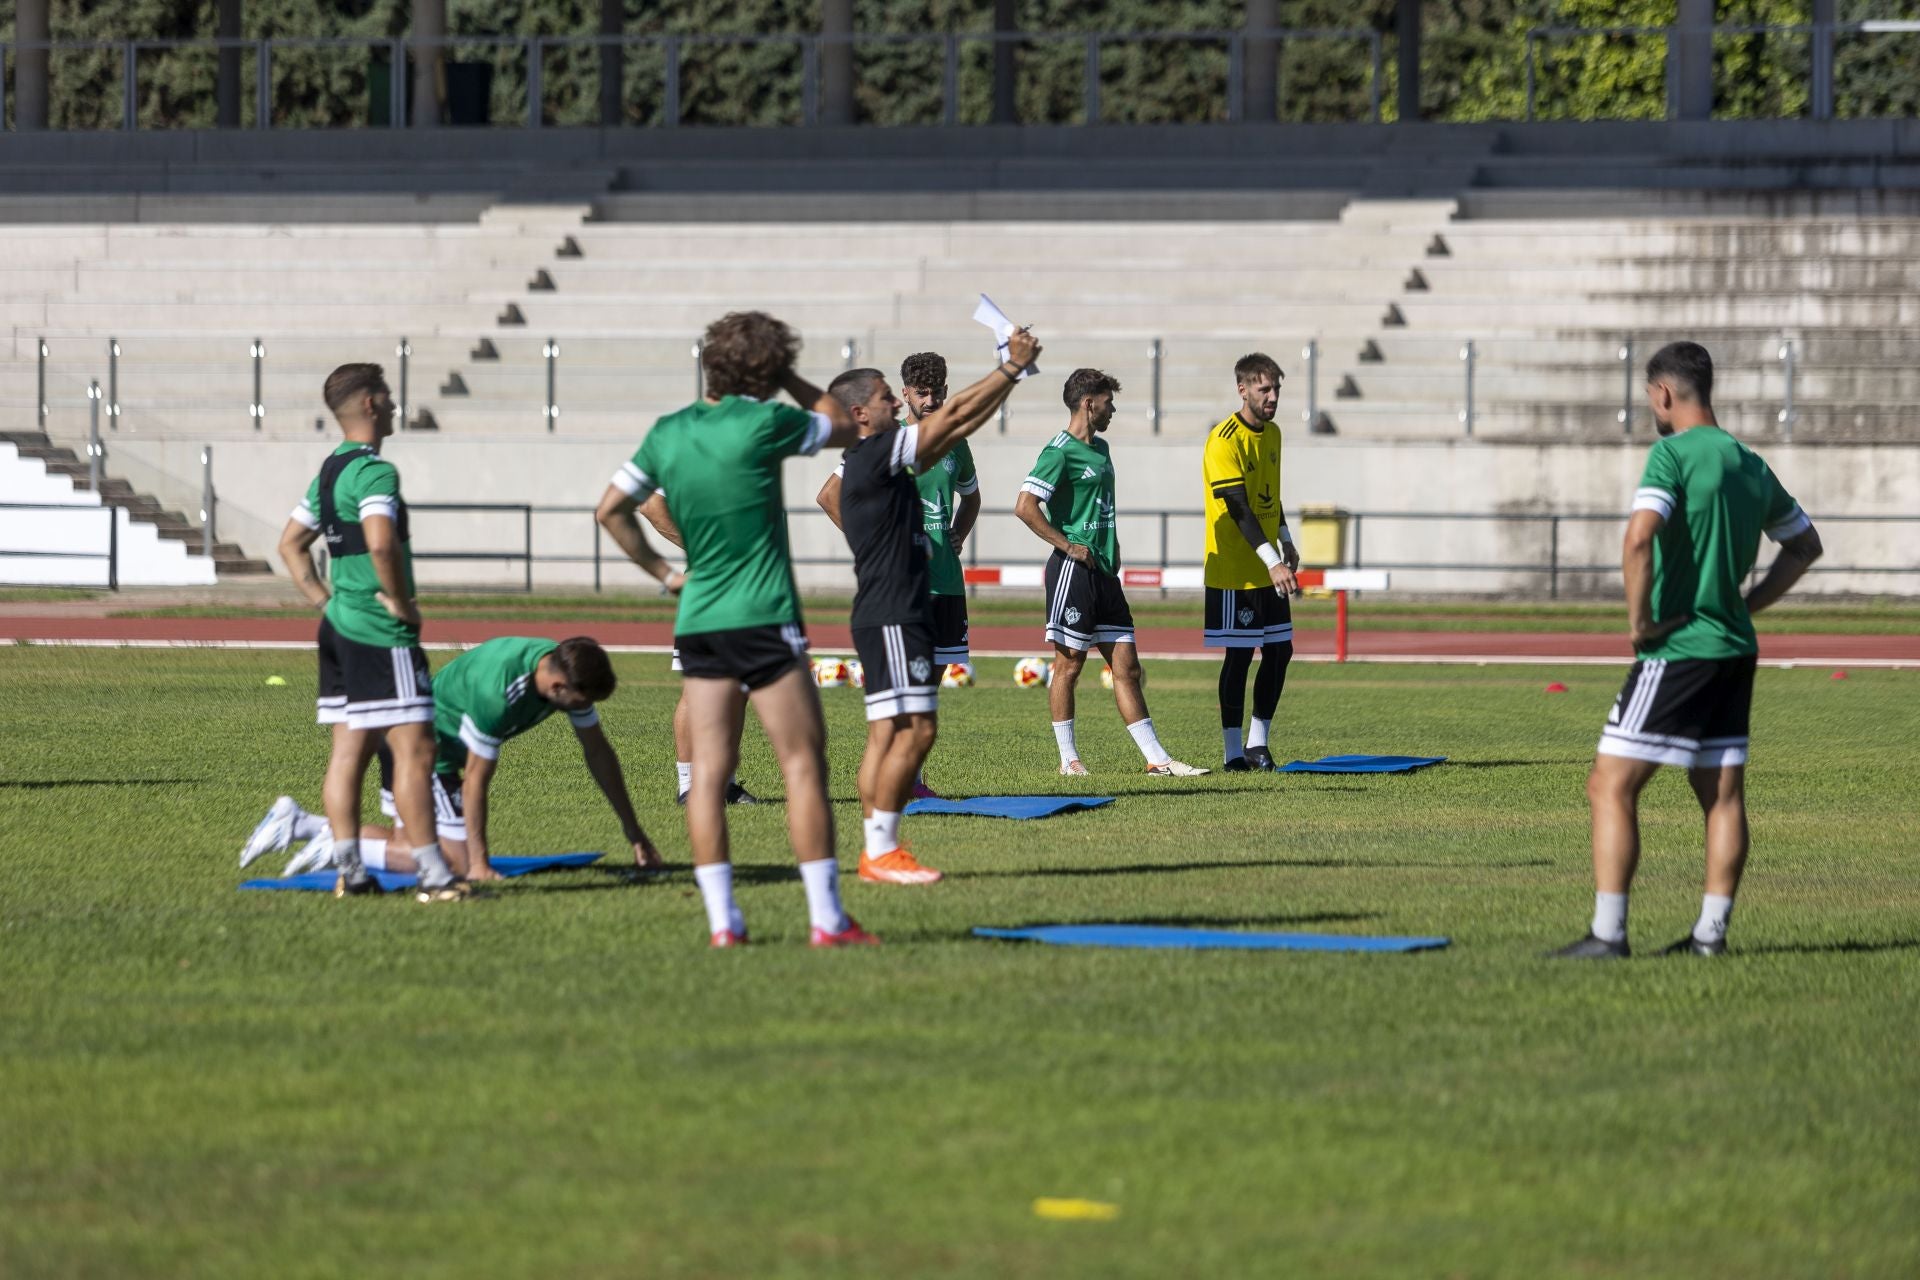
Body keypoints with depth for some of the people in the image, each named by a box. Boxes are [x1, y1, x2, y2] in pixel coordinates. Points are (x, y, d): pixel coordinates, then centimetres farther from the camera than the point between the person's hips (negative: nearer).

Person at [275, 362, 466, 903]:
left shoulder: (329, 471, 15)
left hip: (340, 625, 10)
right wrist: (402, 603, -18)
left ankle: (349, 872, 10)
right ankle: (434, 875, -9)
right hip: (381, 635, -10)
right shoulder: (374, 472, -15)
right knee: (414, 749, -8)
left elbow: (291, 544, 23)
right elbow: (381, 544, -30)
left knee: (349, 751, 9)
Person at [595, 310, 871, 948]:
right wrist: (789, 381, 15)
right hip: (763, 619, -6)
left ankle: (722, 920, 1)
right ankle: (827, 919, -4)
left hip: (697, 621, 6)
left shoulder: (669, 433, 7)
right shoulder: (763, 423, -9)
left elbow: (611, 510, 14)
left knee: (709, 770, 4)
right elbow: (843, 426, 7)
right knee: (803, 763, -2)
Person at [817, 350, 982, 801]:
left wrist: (956, 539, 13)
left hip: (945, 578, 6)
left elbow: (970, 497, 31)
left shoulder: (955, 445, 12)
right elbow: (830, 495, -7)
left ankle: (914, 779, 13)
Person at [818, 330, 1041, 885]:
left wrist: (1011, 377, 18)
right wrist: (1011, 368, -4)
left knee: (890, 733, 8)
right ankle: (881, 852, -12)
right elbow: (954, 415, -12)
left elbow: (960, 425, 21)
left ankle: (879, 851, 8)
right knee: (912, 728, -12)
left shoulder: (877, 462, 16)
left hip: (902, 615, 10)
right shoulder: (870, 458, -13)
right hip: (891, 617, -10)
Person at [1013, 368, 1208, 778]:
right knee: (1069, 664, 0)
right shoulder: (1060, 452, -11)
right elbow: (1025, 506, -20)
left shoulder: (1100, 449, 17)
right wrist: (1068, 546, -16)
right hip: (1073, 571, -9)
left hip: (1104, 572, 9)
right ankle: (1069, 759, 7)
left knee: (1127, 666, 6)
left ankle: (1156, 759, 4)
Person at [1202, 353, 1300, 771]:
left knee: (1279, 651, 8)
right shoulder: (1224, 442, -17)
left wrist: (1285, 542, 16)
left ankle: (1258, 743, 17)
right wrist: (1272, 562, -30)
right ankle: (1234, 751, 2)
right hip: (1234, 572, -8)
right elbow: (1238, 508, -24)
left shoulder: (1273, 433, 10)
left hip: (1269, 570, 8)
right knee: (1239, 656, -4)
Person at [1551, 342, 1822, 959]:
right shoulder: (1750, 466, 12)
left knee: (1611, 787, -4)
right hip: (1735, 648, 8)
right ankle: (1711, 932, 10)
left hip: (1676, 649, -8)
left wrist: (1638, 619, -15)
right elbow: (1805, 544, 25)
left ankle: (1607, 934, -8)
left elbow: (1639, 539, -27)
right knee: (1723, 793, 9)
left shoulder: (1673, 454, -12)